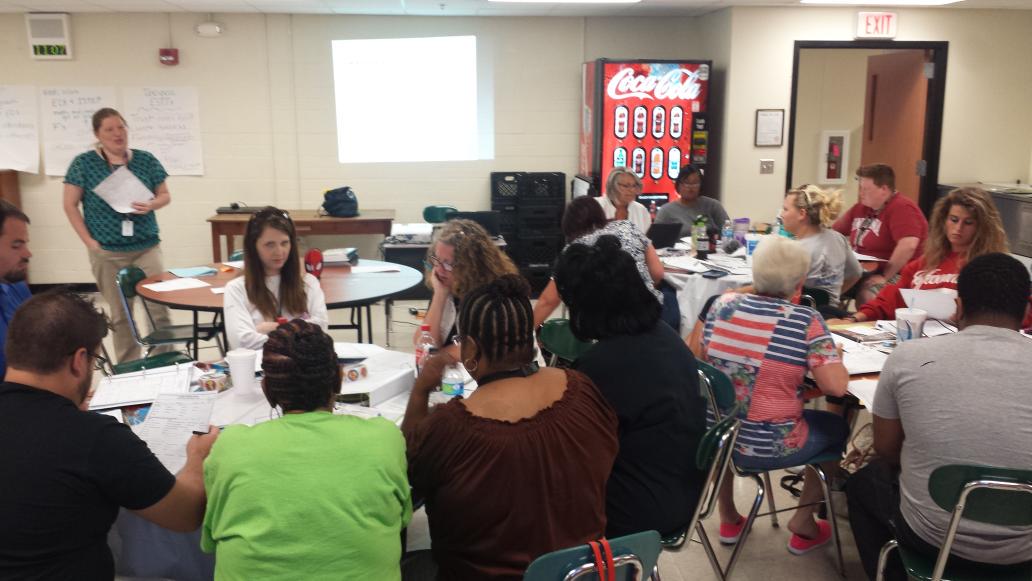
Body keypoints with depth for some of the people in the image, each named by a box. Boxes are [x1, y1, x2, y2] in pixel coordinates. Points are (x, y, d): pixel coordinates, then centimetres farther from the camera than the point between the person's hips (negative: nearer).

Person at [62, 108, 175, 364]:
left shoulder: (146, 160, 4)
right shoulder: (83, 163, -1)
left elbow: (165, 195, 10)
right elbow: (70, 205, 1)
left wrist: (151, 205, -12)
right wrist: (89, 241, -6)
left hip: (147, 247, 1)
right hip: (106, 252, -1)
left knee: (159, 308, -5)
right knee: (120, 314, 8)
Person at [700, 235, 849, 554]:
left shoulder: (723, 303, -5)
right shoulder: (806, 320, -16)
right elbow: (836, 387, -17)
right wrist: (834, 357, 3)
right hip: (769, 447, -3)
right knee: (836, 426, 26)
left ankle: (728, 518, 43)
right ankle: (803, 523, 29)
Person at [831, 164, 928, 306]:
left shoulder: (902, 208, -14)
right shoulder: (861, 207, 13)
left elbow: (908, 245, -28)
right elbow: (833, 231, 25)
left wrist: (885, 276, -25)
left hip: (892, 276, -8)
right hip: (860, 272, 8)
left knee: (867, 294, -36)